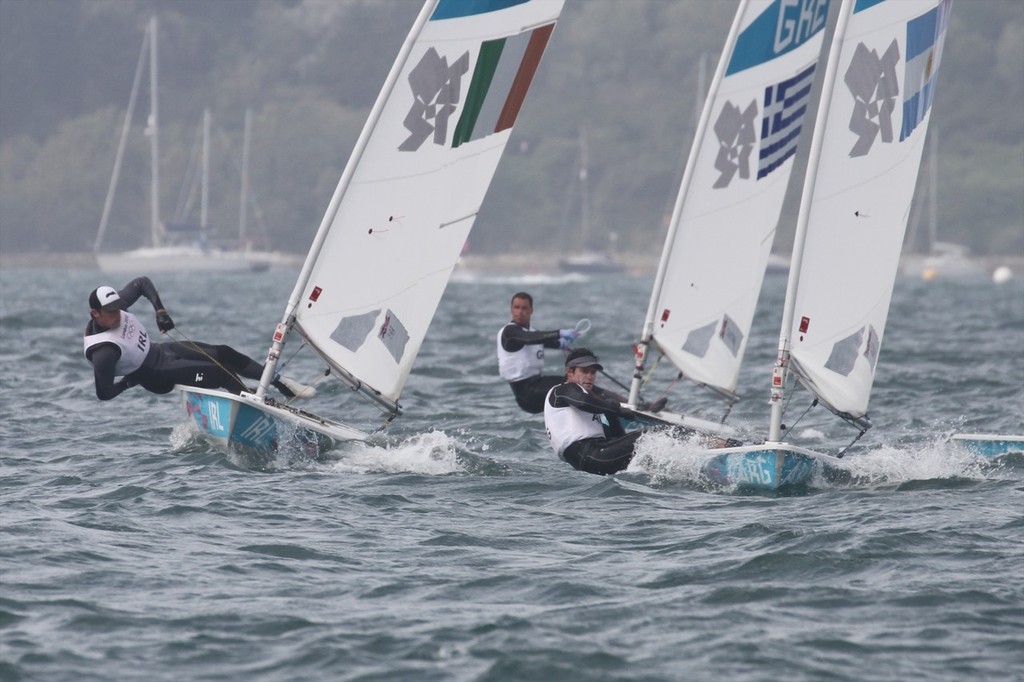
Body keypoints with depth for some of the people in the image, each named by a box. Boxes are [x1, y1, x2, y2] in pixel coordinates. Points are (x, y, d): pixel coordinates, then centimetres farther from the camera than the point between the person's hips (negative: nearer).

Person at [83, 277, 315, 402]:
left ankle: (283, 385, 10)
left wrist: (160, 310, -11)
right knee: (220, 373, -16)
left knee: (224, 354, -2)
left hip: (160, 350, 8)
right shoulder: (103, 352, -34)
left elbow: (142, 283, 3)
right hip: (158, 375, -8)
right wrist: (130, 381, -18)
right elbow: (104, 393, -32)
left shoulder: (116, 304, -13)